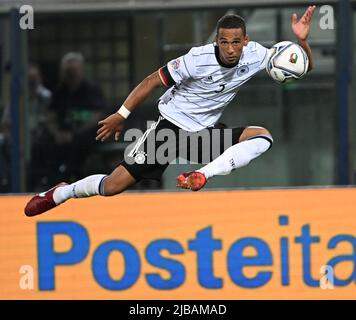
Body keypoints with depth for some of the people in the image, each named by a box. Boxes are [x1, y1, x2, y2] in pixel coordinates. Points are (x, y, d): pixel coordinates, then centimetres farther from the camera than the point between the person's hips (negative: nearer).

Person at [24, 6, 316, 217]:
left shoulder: (253, 55, -12)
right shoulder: (198, 59, -23)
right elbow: (154, 81, -13)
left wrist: (302, 40, -28)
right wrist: (120, 116, -10)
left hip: (205, 131, 4)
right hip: (171, 125, -4)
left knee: (263, 137, -21)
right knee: (113, 186, -10)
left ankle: (201, 176, -29)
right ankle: (59, 194, 19)